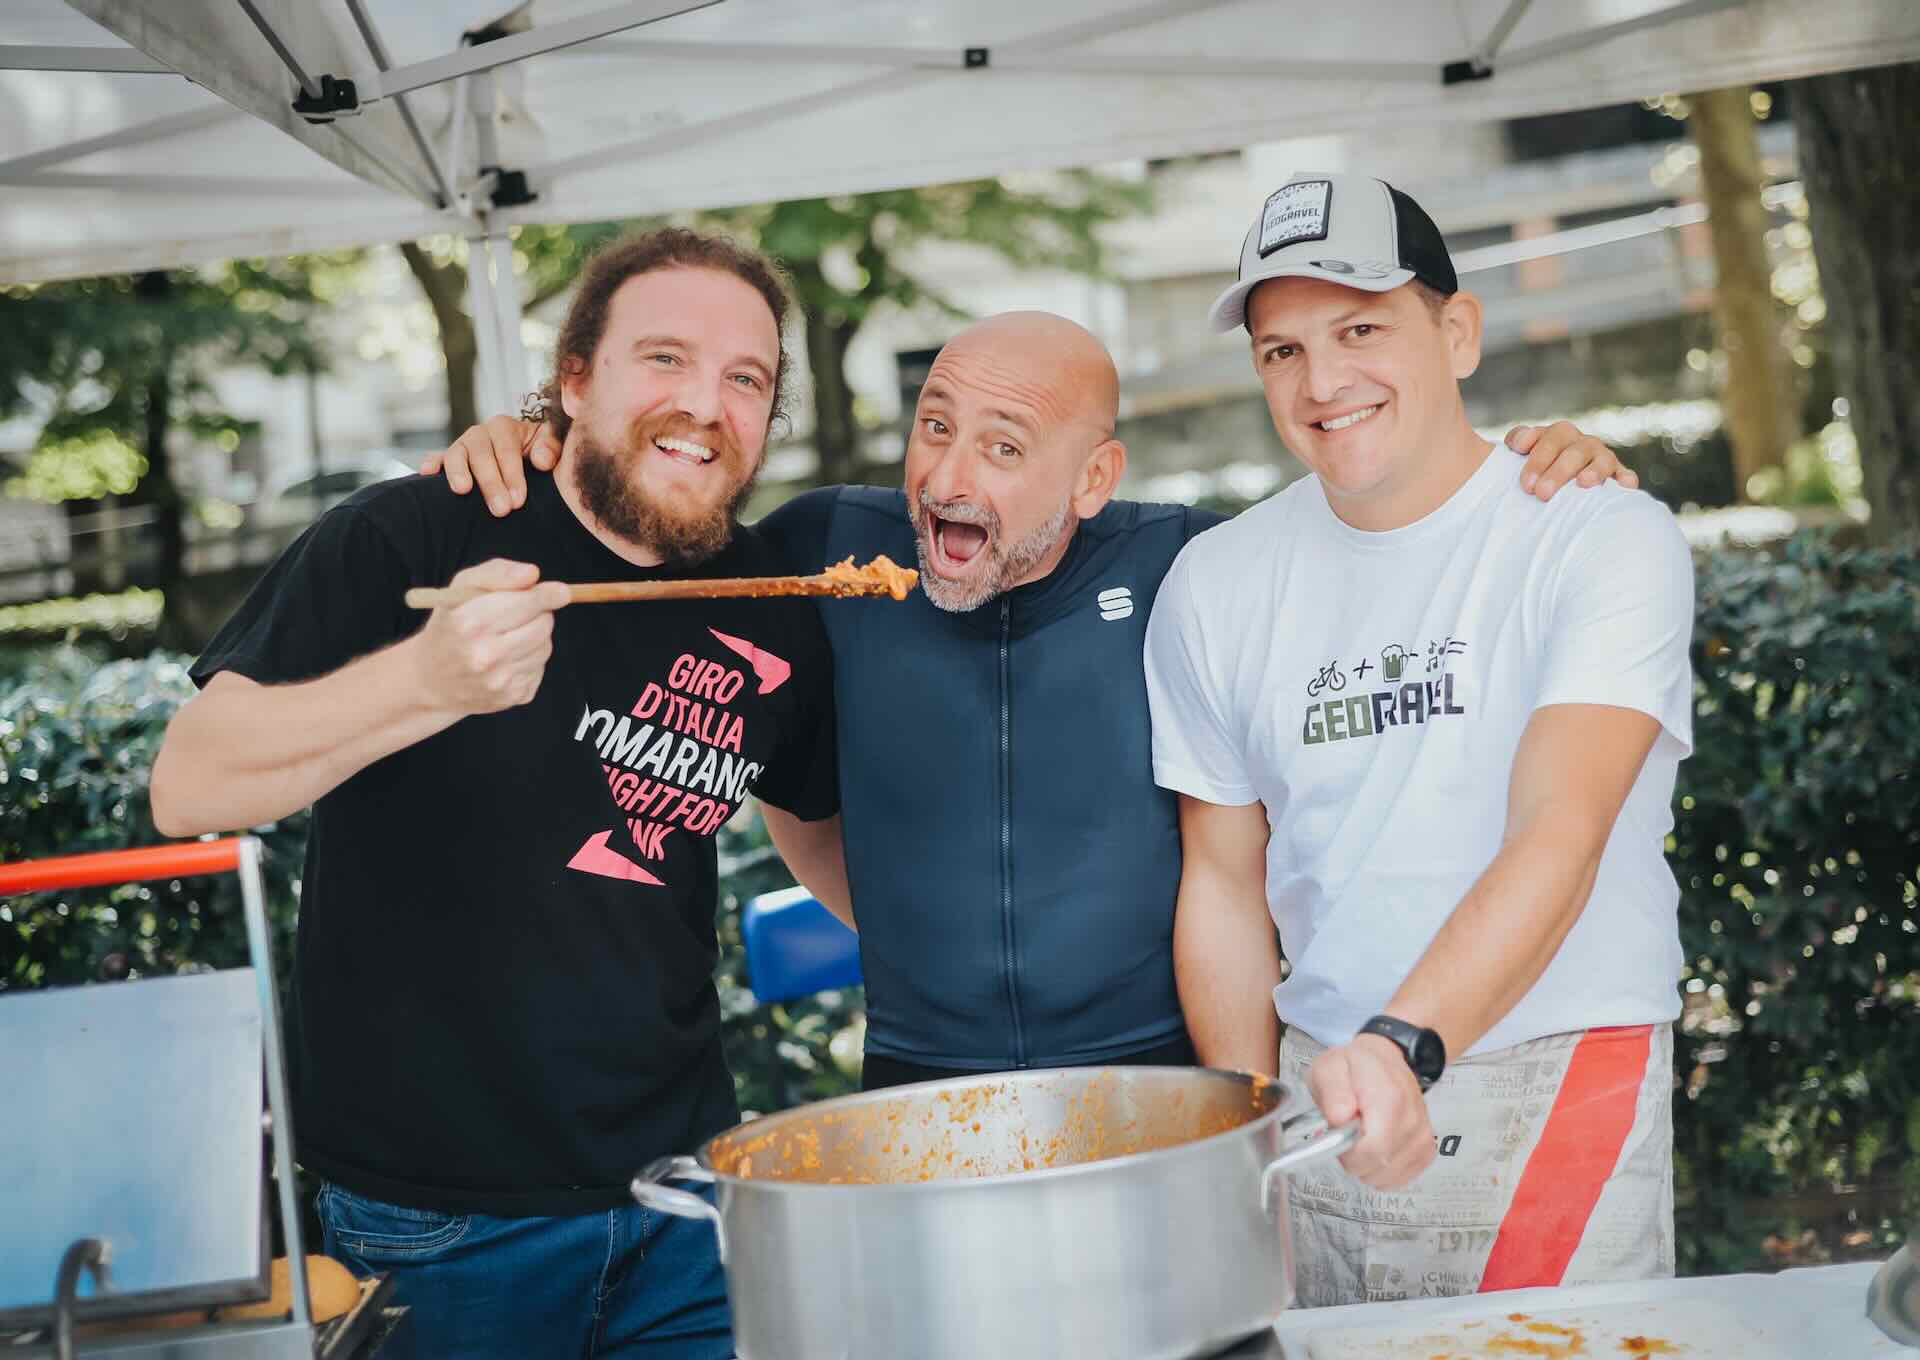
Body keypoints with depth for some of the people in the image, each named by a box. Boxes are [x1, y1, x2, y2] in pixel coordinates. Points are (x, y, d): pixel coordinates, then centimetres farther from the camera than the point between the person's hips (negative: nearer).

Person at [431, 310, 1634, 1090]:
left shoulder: (1190, 568, -6)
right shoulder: (836, 552, -3)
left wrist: (1535, 471, -7)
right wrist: (527, 448, -1)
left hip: (1161, 1077, -1)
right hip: (919, 1098, 1)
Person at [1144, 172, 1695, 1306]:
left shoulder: (1605, 540, -9)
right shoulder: (1217, 586, 4)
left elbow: (1557, 836, -21)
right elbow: (1224, 883, 10)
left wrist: (1406, 1044, -35)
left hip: (1561, 1089, -3)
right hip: (1328, 1089, 3)